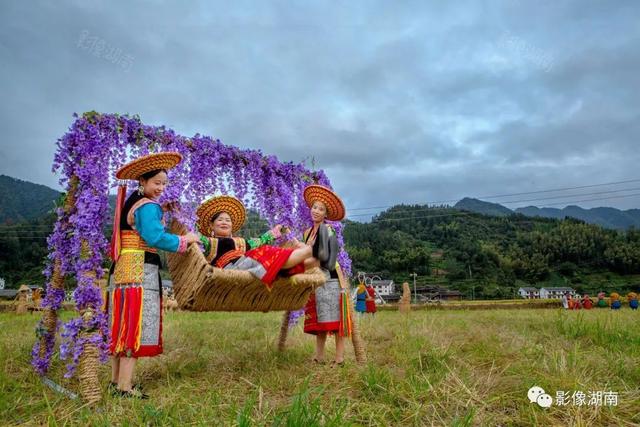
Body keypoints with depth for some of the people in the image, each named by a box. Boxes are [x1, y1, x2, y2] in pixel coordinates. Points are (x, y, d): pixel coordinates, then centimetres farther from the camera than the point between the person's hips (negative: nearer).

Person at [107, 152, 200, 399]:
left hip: (122, 269, 9)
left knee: (122, 327, 13)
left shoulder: (129, 202, 18)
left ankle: (116, 380, 22)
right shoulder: (148, 206, -10)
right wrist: (184, 241, -10)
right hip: (140, 271, -9)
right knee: (135, 326, -8)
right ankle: (124, 387, -6)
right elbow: (155, 237, -21)